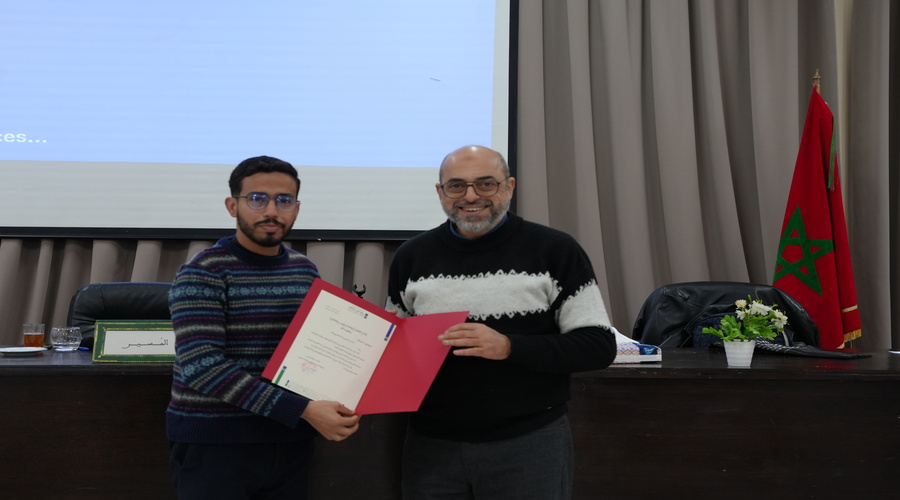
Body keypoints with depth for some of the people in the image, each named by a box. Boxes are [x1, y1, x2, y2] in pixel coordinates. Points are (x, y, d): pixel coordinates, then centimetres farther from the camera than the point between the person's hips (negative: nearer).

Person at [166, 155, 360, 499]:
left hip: (290, 442, 5)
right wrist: (302, 410, -25)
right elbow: (200, 365, -21)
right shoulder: (203, 273, -11)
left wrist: (341, 407, -6)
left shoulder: (305, 270, 6)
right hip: (214, 444, -5)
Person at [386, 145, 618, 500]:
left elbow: (599, 346, -8)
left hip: (529, 443, -2)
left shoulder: (555, 251, -6)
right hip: (431, 444, 3)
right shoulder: (411, 257, 4)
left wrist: (509, 346, -21)